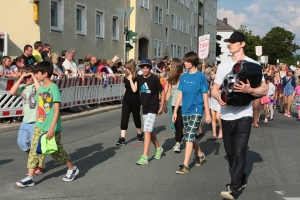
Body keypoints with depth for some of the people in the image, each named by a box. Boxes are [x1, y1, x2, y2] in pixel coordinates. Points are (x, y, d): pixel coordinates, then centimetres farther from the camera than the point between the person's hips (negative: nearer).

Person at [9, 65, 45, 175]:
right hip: (26, 120, 7)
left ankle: (39, 166, 18)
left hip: (36, 121, -6)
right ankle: (35, 158, 34)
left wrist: (34, 77, -19)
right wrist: (20, 79, -8)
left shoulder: (37, 85, -7)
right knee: (22, 142, 11)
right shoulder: (22, 87, 9)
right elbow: (12, 92, -6)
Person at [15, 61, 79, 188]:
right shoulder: (40, 89, 7)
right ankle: (30, 178, 3)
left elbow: (57, 110, -18)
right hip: (39, 126, 7)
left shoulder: (53, 88, -14)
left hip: (52, 128, -7)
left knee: (57, 151, 7)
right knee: (34, 150, 0)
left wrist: (52, 127, -21)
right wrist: (37, 124, 14)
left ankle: (72, 169, 28)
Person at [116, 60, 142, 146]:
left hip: (135, 101, -4)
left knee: (136, 117, 12)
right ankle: (122, 138, -7)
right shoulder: (126, 77, 5)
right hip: (126, 100, 5)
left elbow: (134, 90, -24)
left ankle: (139, 134, 35)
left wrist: (130, 79, -23)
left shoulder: (137, 78, -13)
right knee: (124, 118, -5)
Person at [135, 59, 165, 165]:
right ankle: (158, 148, 40)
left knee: (147, 131, -13)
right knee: (149, 131, 17)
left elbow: (162, 93, -7)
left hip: (153, 108, -6)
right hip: (144, 108, 7)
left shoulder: (154, 79, -13)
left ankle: (144, 157, -13)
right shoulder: (139, 78, 1)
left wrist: (161, 107, -7)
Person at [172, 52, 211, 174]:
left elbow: (205, 96, -5)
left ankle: (185, 165, -9)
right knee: (191, 136, 15)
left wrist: (207, 114, -5)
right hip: (185, 111, 6)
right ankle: (200, 155, 39)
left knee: (189, 136, -11)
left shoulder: (200, 76, -8)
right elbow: (180, 95, 9)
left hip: (196, 110, -5)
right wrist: (175, 111, 7)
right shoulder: (184, 77, 5)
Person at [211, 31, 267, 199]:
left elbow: (264, 90, -4)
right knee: (230, 151, 13)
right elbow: (215, 89, 10)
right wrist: (219, 97, -13)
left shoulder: (253, 64, -3)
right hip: (226, 115, 5)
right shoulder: (223, 66, 9)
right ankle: (241, 180, 32)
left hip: (243, 114, -5)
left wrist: (248, 90, -24)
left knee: (239, 151, -12)